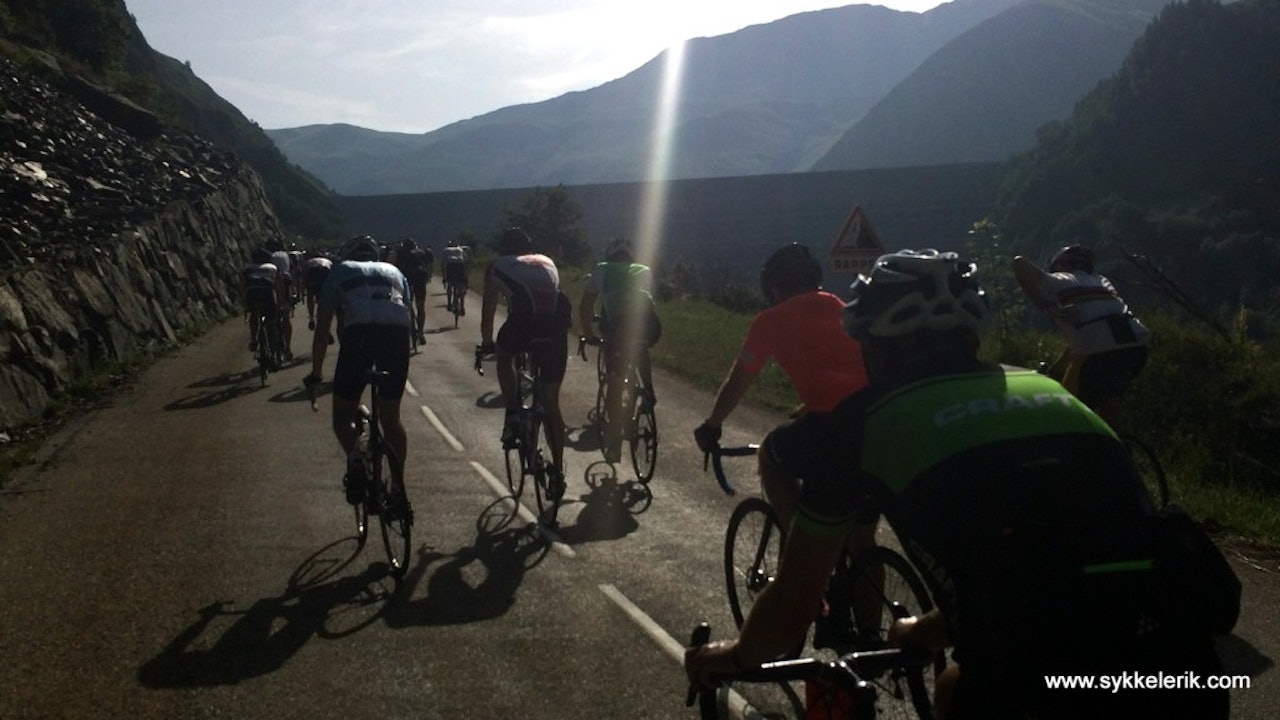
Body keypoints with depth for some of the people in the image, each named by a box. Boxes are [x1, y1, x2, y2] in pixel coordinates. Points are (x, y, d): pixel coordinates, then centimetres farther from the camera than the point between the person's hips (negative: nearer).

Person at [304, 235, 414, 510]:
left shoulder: (339, 272, 26)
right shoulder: (394, 272, 33)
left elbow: (322, 330, 23)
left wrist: (315, 373, 32)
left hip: (359, 333, -3)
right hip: (398, 333, 3)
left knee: (342, 414, 12)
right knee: (390, 417, 19)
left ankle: (355, 459, -17)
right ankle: (398, 487, 15)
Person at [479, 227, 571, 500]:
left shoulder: (497, 266, 23)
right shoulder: (547, 262, 33)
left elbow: (488, 311, 25)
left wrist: (487, 343, 38)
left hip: (523, 323, -3)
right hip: (557, 324, 3)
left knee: (504, 355, 33)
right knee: (551, 402, 14)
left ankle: (512, 414, 15)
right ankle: (558, 470, 13)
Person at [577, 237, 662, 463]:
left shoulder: (602, 270, 29)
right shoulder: (645, 271, 33)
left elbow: (585, 306, 34)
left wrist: (588, 334, 47)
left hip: (620, 323, -2)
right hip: (650, 323, 3)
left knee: (614, 382, 8)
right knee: (639, 348, 38)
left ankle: (614, 442, 7)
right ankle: (649, 391, 25)